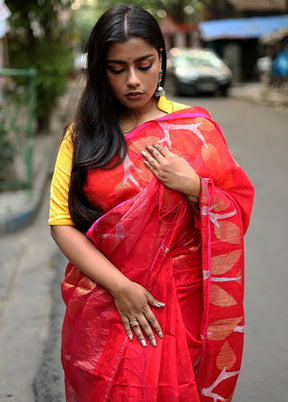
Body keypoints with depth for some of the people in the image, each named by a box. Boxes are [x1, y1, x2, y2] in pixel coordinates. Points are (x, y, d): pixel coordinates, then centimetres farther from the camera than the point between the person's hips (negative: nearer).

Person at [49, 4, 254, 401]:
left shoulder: (195, 128, -2)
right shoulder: (84, 133, 0)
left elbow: (238, 213, 1)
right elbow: (62, 222, -7)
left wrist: (192, 186, -18)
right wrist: (120, 287, -16)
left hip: (180, 308, 0)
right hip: (101, 305, 1)